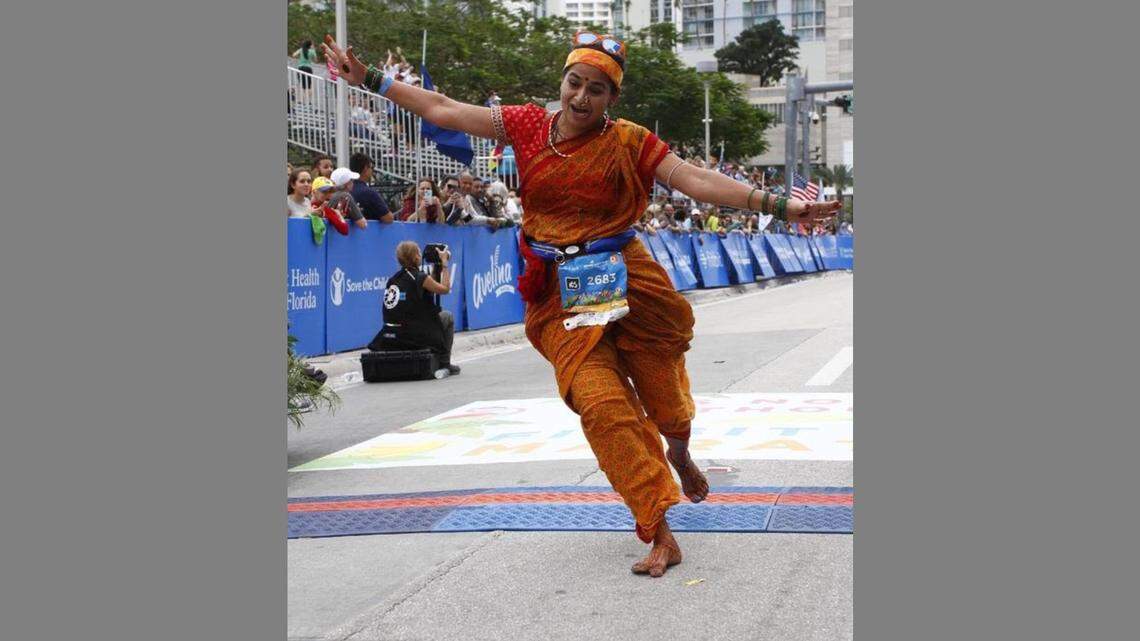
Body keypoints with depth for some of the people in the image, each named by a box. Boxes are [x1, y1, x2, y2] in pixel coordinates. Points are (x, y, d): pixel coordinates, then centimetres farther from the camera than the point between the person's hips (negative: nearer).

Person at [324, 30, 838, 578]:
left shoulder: (629, 142, -4)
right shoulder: (528, 125, 3)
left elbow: (698, 182, -10)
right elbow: (442, 110, 8)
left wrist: (777, 205, -19)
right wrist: (369, 79, 9)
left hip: (625, 281, -1)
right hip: (558, 296, 1)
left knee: (662, 397, 4)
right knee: (601, 402, -11)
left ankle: (680, 456, 44)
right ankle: (660, 535, -4)